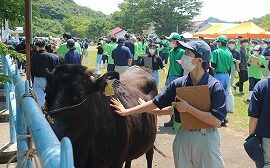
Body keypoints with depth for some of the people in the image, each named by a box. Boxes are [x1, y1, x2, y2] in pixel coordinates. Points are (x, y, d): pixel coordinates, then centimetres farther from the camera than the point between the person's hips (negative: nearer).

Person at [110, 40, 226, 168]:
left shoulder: (215, 86, -13)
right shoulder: (178, 84, -1)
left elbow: (217, 121, -19)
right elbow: (156, 103, 6)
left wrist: (188, 108, -20)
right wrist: (126, 112, 9)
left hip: (207, 140, -3)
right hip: (182, 138, 4)